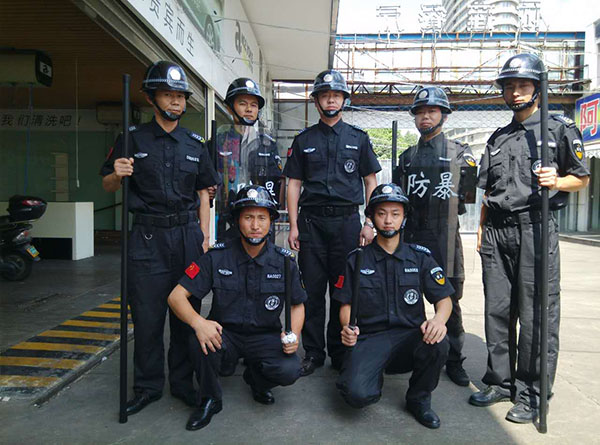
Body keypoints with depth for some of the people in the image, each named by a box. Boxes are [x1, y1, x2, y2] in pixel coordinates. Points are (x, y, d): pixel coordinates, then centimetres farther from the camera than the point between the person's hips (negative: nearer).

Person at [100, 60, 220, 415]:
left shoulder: (195, 144, 12)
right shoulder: (133, 139, 5)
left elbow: (203, 192, 12)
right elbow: (108, 185, 9)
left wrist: (205, 236, 4)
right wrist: (118, 174, -15)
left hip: (187, 233, 2)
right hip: (147, 235, -2)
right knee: (147, 314, 2)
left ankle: (182, 382, 21)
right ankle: (148, 386, 19)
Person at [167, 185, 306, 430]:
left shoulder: (284, 261, -6)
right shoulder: (217, 257, -10)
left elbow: (297, 304, 6)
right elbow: (176, 295, -12)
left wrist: (294, 335, -15)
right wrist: (198, 321, -33)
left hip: (265, 337, 1)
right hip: (224, 334, -1)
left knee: (289, 370, -27)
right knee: (200, 341, -33)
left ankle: (256, 376, 12)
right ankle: (209, 399, -3)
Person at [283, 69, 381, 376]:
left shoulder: (358, 138, 10)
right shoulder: (303, 140, 11)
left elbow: (371, 182, 10)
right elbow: (294, 184, 8)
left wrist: (369, 224, 0)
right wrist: (293, 226, 0)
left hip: (347, 220, 0)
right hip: (311, 221, 1)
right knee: (313, 290, 3)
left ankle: (340, 353, 19)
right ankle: (313, 353, 15)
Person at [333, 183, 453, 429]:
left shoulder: (420, 256, 6)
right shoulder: (357, 259, 4)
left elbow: (444, 298, 5)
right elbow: (346, 304, 8)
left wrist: (439, 318, -19)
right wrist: (347, 327, -15)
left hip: (409, 336, 2)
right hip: (369, 338, -1)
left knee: (438, 344, -33)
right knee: (357, 394, -28)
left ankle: (419, 399, 0)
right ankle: (374, 375, 12)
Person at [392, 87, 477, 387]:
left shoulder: (460, 153, 6)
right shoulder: (406, 157, 15)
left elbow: (473, 194, 6)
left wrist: (454, 193, -12)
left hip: (445, 236, -3)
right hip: (411, 235, 3)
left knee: (449, 299, 2)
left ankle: (453, 360, 16)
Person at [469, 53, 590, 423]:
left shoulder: (558, 129, 6)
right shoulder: (498, 139, 20)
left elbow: (582, 178, 7)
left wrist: (557, 181, -14)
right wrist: (482, 229, 12)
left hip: (535, 226, -5)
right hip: (497, 231, 5)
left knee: (536, 314, -4)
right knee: (497, 311, 7)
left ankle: (531, 393, 8)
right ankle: (501, 382, 20)